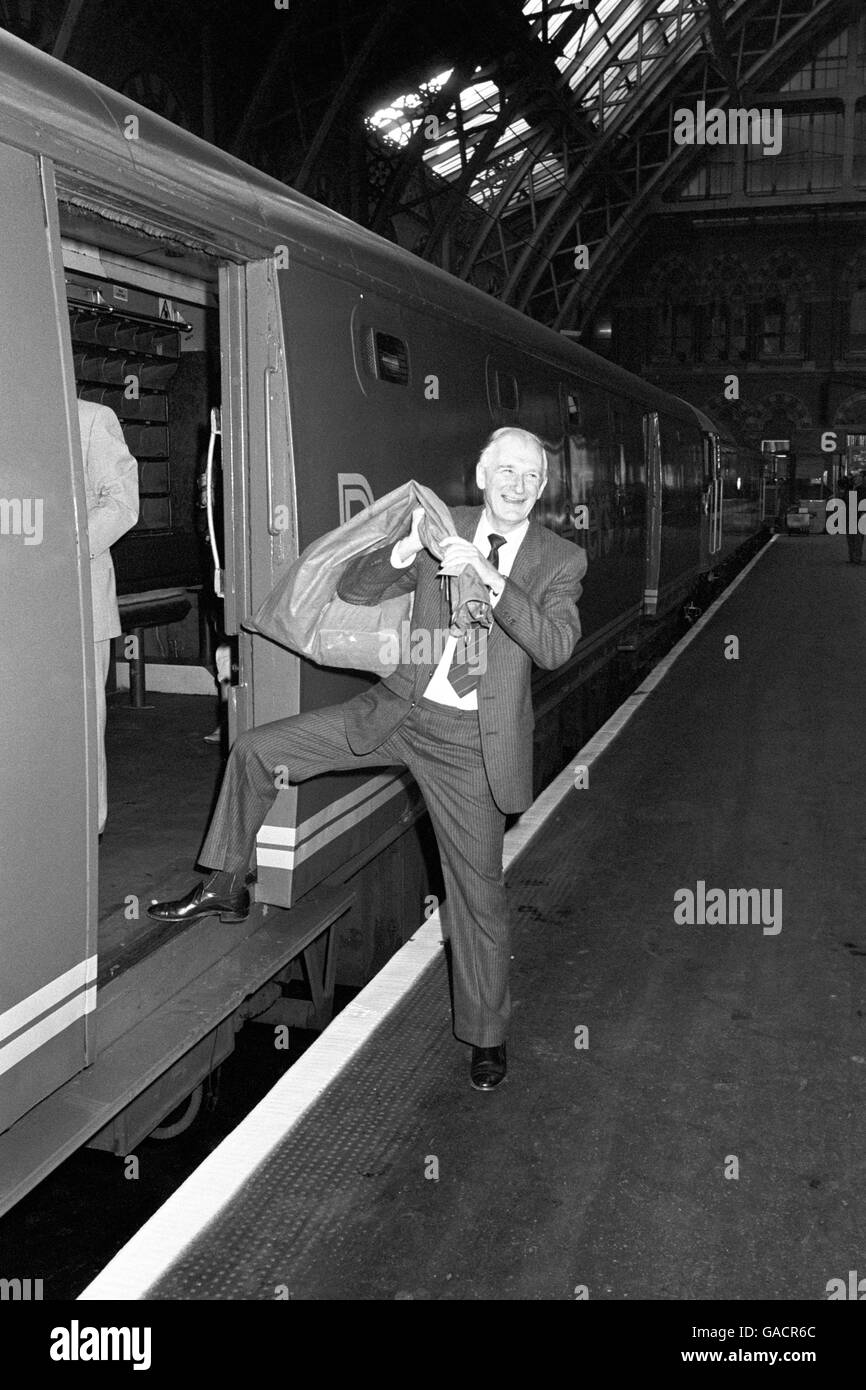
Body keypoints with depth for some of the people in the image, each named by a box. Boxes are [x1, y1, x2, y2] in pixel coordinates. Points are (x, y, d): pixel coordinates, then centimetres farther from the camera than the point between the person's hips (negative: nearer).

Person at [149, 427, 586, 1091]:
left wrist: (488, 575, -29)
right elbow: (353, 587, 1)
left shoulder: (561, 559, -4)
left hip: (471, 741, -3)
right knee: (255, 749, 0)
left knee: (479, 891, 6)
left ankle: (487, 1035, 26)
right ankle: (227, 887, 18)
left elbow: (555, 647, -20)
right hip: (398, 709, 3)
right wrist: (407, 547, -18)